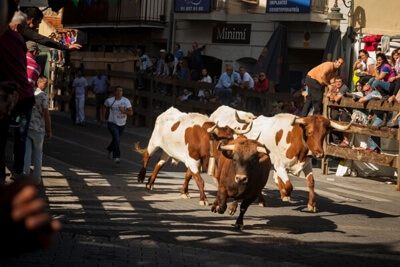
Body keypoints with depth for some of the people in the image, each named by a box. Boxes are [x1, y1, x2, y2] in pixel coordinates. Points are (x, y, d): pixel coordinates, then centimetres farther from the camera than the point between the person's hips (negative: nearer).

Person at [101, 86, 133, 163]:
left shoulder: (126, 101, -10)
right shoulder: (109, 100, -8)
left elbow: (131, 113, -15)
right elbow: (104, 107, 14)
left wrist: (123, 111, -31)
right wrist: (103, 116, 10)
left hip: (122, 124, 3)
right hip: (112, 123, -3)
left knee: (117, 139, 20)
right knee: (116, 139, -23)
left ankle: (110, 149, 52)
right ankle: (116, 157, -18)